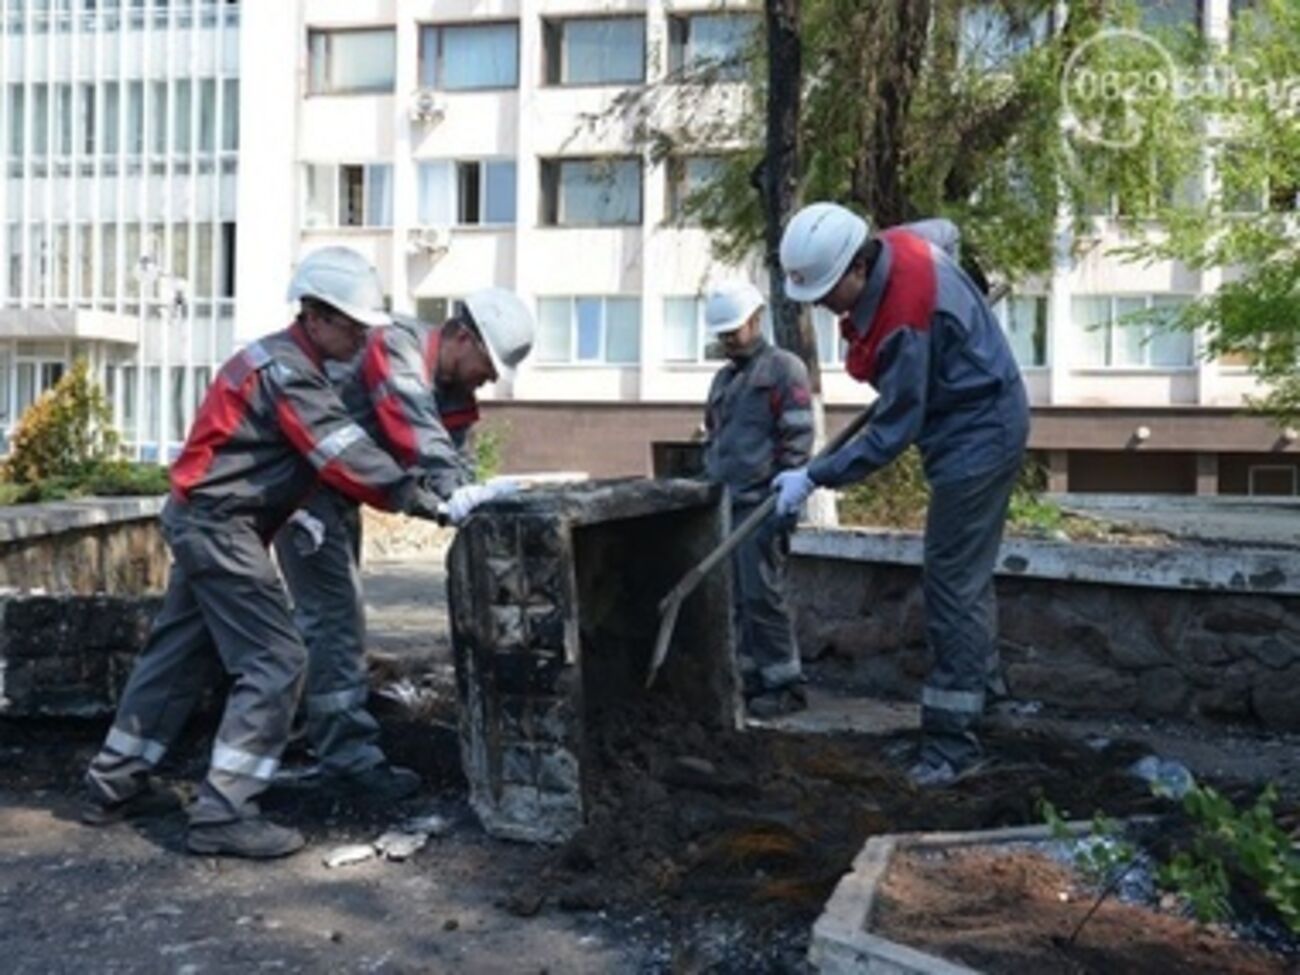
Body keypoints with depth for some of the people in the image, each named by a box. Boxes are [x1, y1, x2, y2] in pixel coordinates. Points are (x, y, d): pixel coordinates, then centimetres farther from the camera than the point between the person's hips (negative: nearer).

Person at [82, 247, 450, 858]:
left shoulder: (286, 362, 14)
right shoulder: (287, 371, -19)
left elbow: (325, 449, 14)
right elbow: (344, 455, -25)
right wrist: (422, 500, -27)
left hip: (204, 519, 11)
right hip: (220, 525, -11)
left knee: (179, 655, 17)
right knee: (275, 660, -11)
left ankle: (113, 786, 28)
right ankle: (222, 814, -9)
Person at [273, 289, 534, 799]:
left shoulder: (453, 388, 3)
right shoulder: (396, 346, -22)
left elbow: (452, 451, -6)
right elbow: (413, 429, -38)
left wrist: (470, 494, -24)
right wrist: (455, 491, -48)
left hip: (339, 495, 10)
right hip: (301, 486, -10)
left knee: (338, 618, 15)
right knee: (336, 619, -10)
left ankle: (334, 748, 26)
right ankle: (350, 758, -5)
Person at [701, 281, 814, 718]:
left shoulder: (783, 368, -2)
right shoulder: (722, 379, 21)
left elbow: (797, 438, -10)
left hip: (761, 504, -7)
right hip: (727, 503, 7)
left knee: (762, 594, -8)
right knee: (740, 599, 9)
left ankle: (785, 683, 2)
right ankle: (754, 679, 18)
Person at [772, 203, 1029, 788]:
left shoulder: (905, 320, -31)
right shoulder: (897, 244, -6)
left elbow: (893, 432, -26)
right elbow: (945, 231, 19)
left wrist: (814, 478, -22)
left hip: (977, 436, -10)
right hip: (982, 420, 10)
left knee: (952, 584, -9)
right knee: (966, 571, 21)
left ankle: (951, 743, -3)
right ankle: (981, 683, 39)